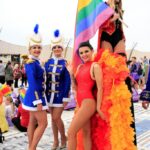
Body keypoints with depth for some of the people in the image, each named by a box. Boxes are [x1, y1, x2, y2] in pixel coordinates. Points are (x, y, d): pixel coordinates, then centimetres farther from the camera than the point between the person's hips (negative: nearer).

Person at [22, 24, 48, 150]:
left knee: (33, 122, 13)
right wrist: (38, 101, -23)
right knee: (43, 123, -5)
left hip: (37, 95, 9)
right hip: (35, 96, -9)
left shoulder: (36, 62, 12)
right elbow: (32, 83, -22)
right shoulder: (31, 63, -17)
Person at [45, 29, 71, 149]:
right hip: (50, 94, 4)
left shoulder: (65, 63, -7)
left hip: (60, 94, -4)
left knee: (56, 118, -4)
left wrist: (66, 97, -13)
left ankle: (63, 137, 20)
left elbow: (68, 81, -9)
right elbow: (44, 78, 5)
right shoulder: (48, 62, 4)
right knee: (53, 118, 11)